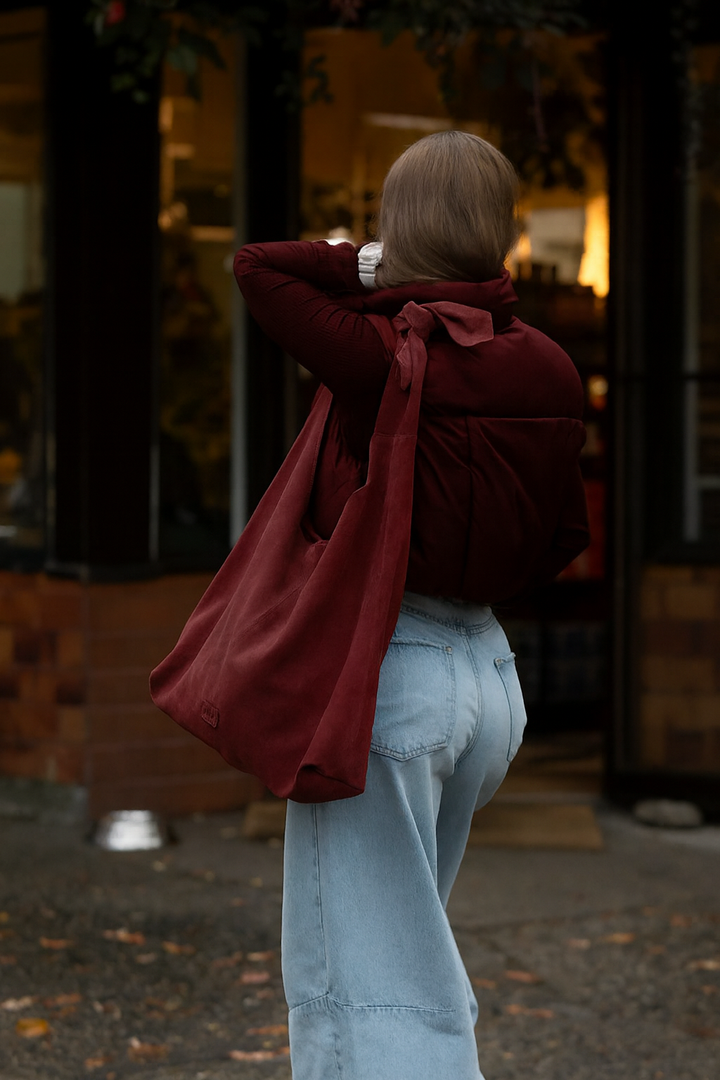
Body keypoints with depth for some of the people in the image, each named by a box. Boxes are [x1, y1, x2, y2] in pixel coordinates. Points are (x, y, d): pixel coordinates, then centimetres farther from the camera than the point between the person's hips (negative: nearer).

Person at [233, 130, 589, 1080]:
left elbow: (255, 265, -10)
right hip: (487, 670, 7)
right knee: (405, 939, 23)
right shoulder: (547, 371, 2)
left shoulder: (385, 356, -16)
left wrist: (372, 265, -5)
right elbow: (562, 539, 11)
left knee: (364, 979, -2)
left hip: (381, 669, -7)